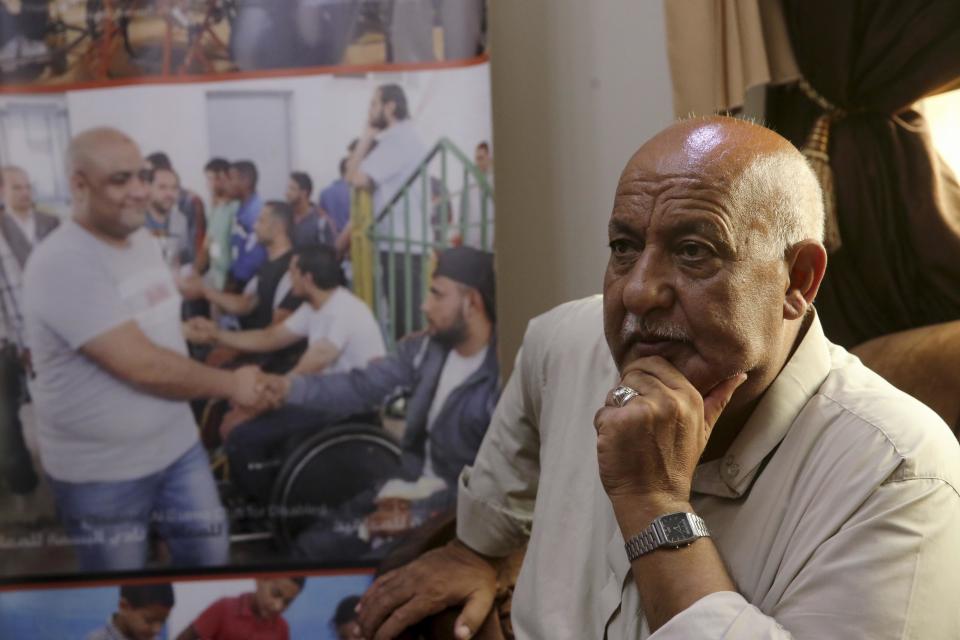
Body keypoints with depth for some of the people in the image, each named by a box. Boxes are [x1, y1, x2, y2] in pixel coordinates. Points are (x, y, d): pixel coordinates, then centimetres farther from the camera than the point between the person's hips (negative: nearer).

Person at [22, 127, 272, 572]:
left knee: (210, 556, 13)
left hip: (178, 445, 7)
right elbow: (143, 366, -26)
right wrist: (230, 384, -14)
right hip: (101, 472, -7)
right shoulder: (62, 264, -23)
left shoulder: (144, 240, 4)